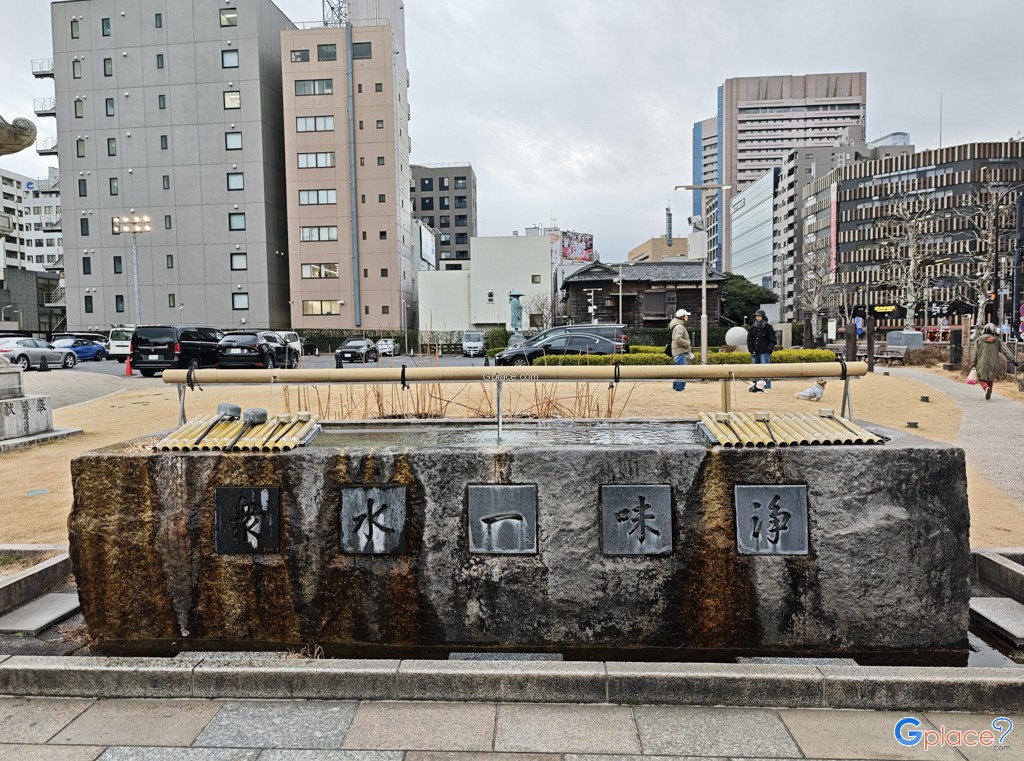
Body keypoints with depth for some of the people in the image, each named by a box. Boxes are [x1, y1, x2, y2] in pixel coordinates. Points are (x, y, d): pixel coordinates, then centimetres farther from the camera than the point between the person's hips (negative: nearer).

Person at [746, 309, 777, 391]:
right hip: (755, 353, 5)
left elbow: (772, 340, 2)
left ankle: (767, 387, -8)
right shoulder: (752, 327, 12)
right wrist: (751, 350, 2)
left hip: (764, 352, -5)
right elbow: (749, 339, 13)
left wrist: (769, 350, -7)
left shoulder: (768, 327, 1)